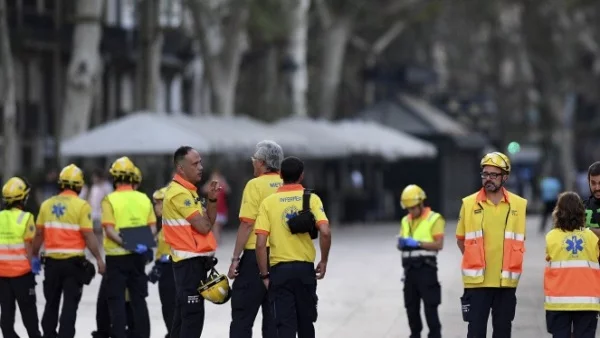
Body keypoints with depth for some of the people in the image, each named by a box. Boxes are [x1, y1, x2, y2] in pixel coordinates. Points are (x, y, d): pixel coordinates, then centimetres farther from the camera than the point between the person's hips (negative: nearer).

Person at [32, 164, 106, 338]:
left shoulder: (47, 204, 4)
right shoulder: (81, 206, -9)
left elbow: (39, 234, 6)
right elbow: (88, 235, -13)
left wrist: (34, 256, 19)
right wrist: (99, 259, -7)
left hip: (52, 261, 4)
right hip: (73, 261, -4)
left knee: (51, 303, 16)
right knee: (70, 304, -1)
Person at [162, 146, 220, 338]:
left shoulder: (188, 190, 16)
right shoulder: (179, 193, -16)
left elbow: (208, 222, 14)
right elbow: (203, 226, -20)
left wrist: (211, 200, -1)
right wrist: (205, 217, 2)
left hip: (193, 260, 10)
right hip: (190, 260, -10)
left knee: (184, 313, 15)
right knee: (193, 314, -11)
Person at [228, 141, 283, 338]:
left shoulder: (255, 185, -8)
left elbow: (247, 225, -13)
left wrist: (235, 259, -8)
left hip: (256, 255, -5)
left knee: (242, 314, 0)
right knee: (273, 317, 9)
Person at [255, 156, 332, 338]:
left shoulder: (268, 202, -1)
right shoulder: (311, 199, -2)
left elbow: (260, 243, -8)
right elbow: (325, 232, -14)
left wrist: (265, 275, -1)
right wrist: (324, 261, 0)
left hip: (280, 269, -1)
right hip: (305, 268, 1)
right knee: (306, 321, 17)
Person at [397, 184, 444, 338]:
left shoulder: (434, 219, -4)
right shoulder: (406, 221, 17)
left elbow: (439, 244, -12)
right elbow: (401, 244, 18)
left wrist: (418, 243, -20)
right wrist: (401, 244, -6)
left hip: (426, 268, -6)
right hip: (410, 268, 6)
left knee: (430, 306, -7)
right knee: (411, 306, 10)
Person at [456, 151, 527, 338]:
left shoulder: (519, 205, 2)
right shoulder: (469, 204, 0)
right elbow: (461, 239, 10)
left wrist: (510, 263, 8)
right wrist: (476, 262, 5)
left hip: (506, 281, 1)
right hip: (477, 281, -1)